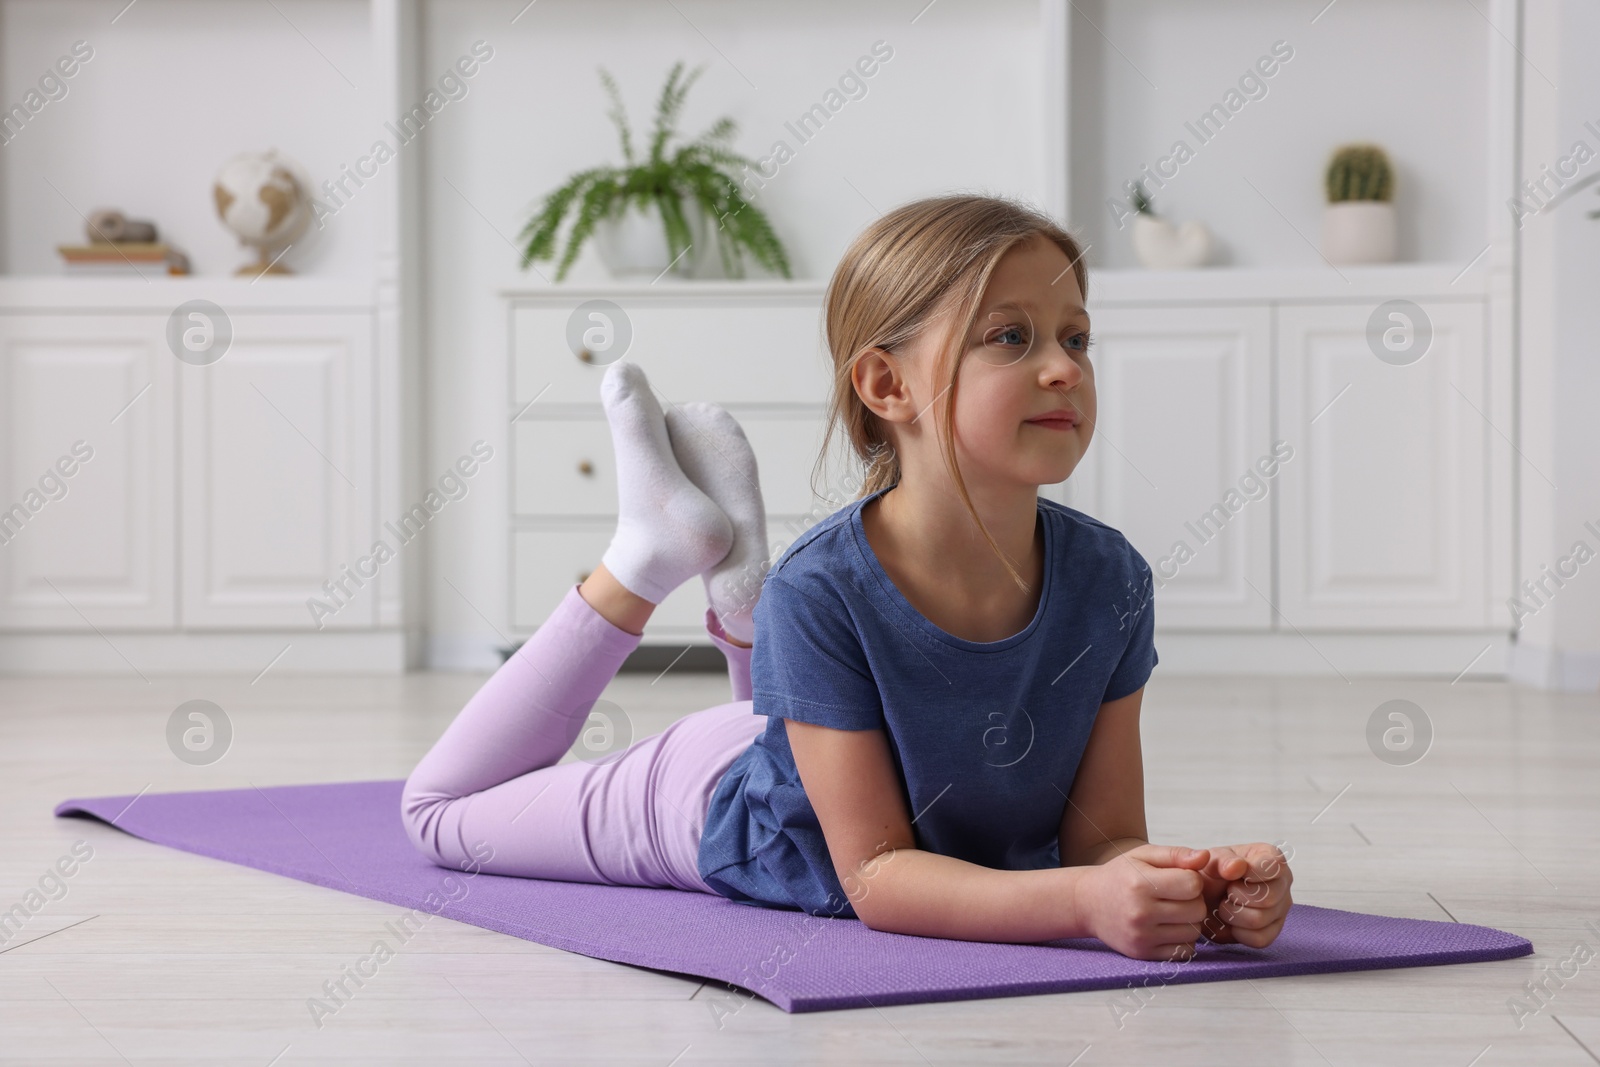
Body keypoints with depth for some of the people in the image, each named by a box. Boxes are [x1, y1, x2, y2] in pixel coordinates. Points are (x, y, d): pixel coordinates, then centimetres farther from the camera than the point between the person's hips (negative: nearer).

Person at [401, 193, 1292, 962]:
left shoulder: (1108, 581, -31)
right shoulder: (825, 591, -41)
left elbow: (1103, 835, -24)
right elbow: (875, 875, -38)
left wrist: (1195, 887, -48)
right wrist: (1080, 900, -53)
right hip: (724, 803, -3)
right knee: (443, 808, 21)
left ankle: (740, 582, 28)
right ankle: (649, 556, 20)